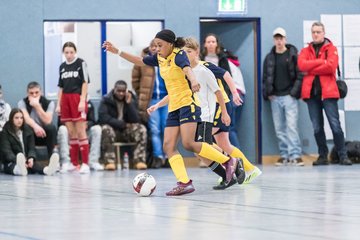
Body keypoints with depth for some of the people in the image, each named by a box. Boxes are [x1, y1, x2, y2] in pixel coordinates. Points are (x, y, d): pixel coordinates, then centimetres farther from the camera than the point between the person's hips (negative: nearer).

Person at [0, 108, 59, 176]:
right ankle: (20, 169, -78)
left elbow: (31, 148, 5)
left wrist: (31, 158, -21)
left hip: (26, 161, 3)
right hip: (11, 163, -3)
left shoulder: (28, 130, 13)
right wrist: (17, 160, -33)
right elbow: (7, 151, -13)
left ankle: (47, 170, -67)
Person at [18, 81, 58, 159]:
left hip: (45, 135, 0)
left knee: (51, 127, -32)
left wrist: (37, 105, -26)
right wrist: (35, 126, -46)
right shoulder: (22, 103, -7)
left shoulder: (49, 103, -8)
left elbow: (48, 121, -22)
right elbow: (26, 118, -25)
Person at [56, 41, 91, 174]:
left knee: (80, 132, -9)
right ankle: (74, 163, 8)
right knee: (71, 133, 5)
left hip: (78, 98, -5)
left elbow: (85, 82, -5)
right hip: (65, 100, 5)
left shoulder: (81, 63, -1)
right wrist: (58, 104, 11)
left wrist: (82, 101, -12)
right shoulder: (62, 66, 14)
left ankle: (85, 164, -9)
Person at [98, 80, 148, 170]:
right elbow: (103, 117, -16)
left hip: (127, 132, 3)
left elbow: (135, 120, -7)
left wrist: (129, 103, -18)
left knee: (141, 129, -24)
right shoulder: (106, 100, -4)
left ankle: (139, 160, -29)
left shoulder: (132, 100, 3)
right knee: (106, 129, -36)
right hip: (113, 130, -3)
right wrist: (123, 124, -17)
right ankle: (110, 161, -38)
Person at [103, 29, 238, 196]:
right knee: (168, 146, -6)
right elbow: (140, 61, 24)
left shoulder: (179, 55, -13)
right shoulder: (160, 58, 10)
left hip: (188, 104, -8)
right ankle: (184, 183, -13)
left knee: (188, 144, -18)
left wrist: (193, 80, -56)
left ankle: (228, 161, -4)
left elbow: (187, 68, -34)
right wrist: (117, 52, 18)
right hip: (173, 108, 8)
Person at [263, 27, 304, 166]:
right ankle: (284, 155, 9)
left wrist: (294, 92, -11)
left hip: (289, 96, -4)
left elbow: (299, 75, -4)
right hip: (275, 97, 4)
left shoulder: (293, 55, 1)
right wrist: (267, 93, 3)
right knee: (279, 128, 4)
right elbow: (265, 77, 15)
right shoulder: (269, 58, 13)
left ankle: (295, 155, -15)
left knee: (291, 126, -12)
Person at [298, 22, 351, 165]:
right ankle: (323, 156, 11)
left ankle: (343, 156, -6)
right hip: (311, 92, 3)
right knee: (317, 127, 4)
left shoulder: (331, 49, 6)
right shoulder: (306, 51, 15)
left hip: (328, 92, -3)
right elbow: (301, 65, -4)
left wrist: (310, 69, -7)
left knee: (335, 125, -8)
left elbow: (331, 66, -11)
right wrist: (321, 62, -10)